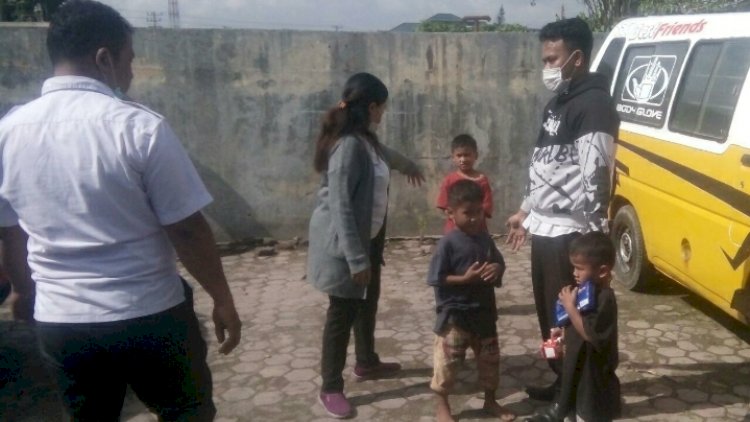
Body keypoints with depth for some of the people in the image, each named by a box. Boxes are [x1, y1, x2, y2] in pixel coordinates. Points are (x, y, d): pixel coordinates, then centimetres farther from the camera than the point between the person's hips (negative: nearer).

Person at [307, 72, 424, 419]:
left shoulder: (365, 139, 7)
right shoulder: (348, 146, -25)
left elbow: (382, 153, 33)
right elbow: (340, 208, -28)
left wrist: (407, 165, 52)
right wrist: (355, 259, -28)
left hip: (368, 239, 10)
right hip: (345, 244, -10)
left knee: (367, 302, 21)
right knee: (342, 312, 0)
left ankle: (367, 363, 41)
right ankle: (331, 388, 15)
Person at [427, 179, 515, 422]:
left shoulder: (485, 239, 2)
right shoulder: (448, 243, -16)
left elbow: (500, 262, 13)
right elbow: (437, 279, -17)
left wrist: (496, 269, -10)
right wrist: (465, 278, -25)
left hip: (484, 311, 6)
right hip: (454, 314, -6)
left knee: (490, 358, 18)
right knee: (447, 362, 4)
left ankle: (490, 401, 38)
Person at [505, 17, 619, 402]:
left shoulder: (594, 104, -15)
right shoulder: (558, 103, 16)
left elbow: (595, 177, -21)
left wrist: (593, 235, -22)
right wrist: (526, 212, 25)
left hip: (570, 234, -10)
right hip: (545, 229, 10)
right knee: (549, 314, 17)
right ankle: (563, 383, 32)